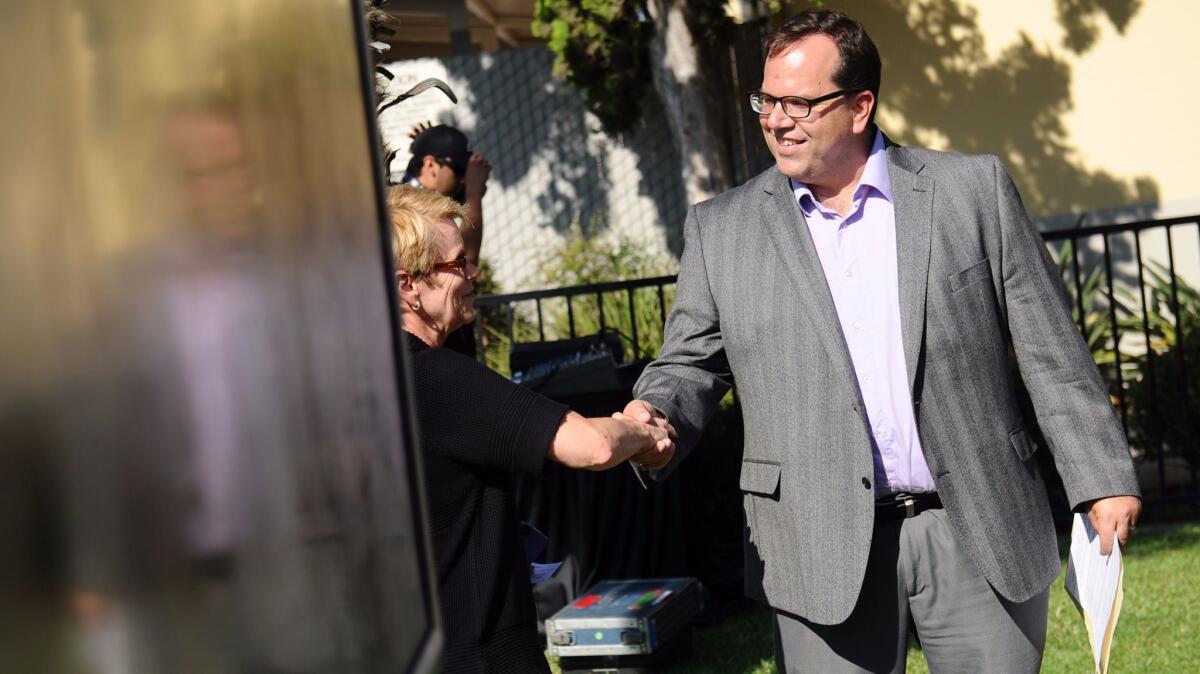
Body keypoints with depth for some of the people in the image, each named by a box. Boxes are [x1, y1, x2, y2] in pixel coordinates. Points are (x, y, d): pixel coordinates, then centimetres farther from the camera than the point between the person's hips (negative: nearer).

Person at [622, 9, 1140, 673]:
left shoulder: (972, 189, 3)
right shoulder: (719, 229, 6)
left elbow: (1049, 350, 4)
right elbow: (691, 363, 9)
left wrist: (1102, 479, 0)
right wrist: (653, 414, -13)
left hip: (980, 531, 0)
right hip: (822, 550, 0)